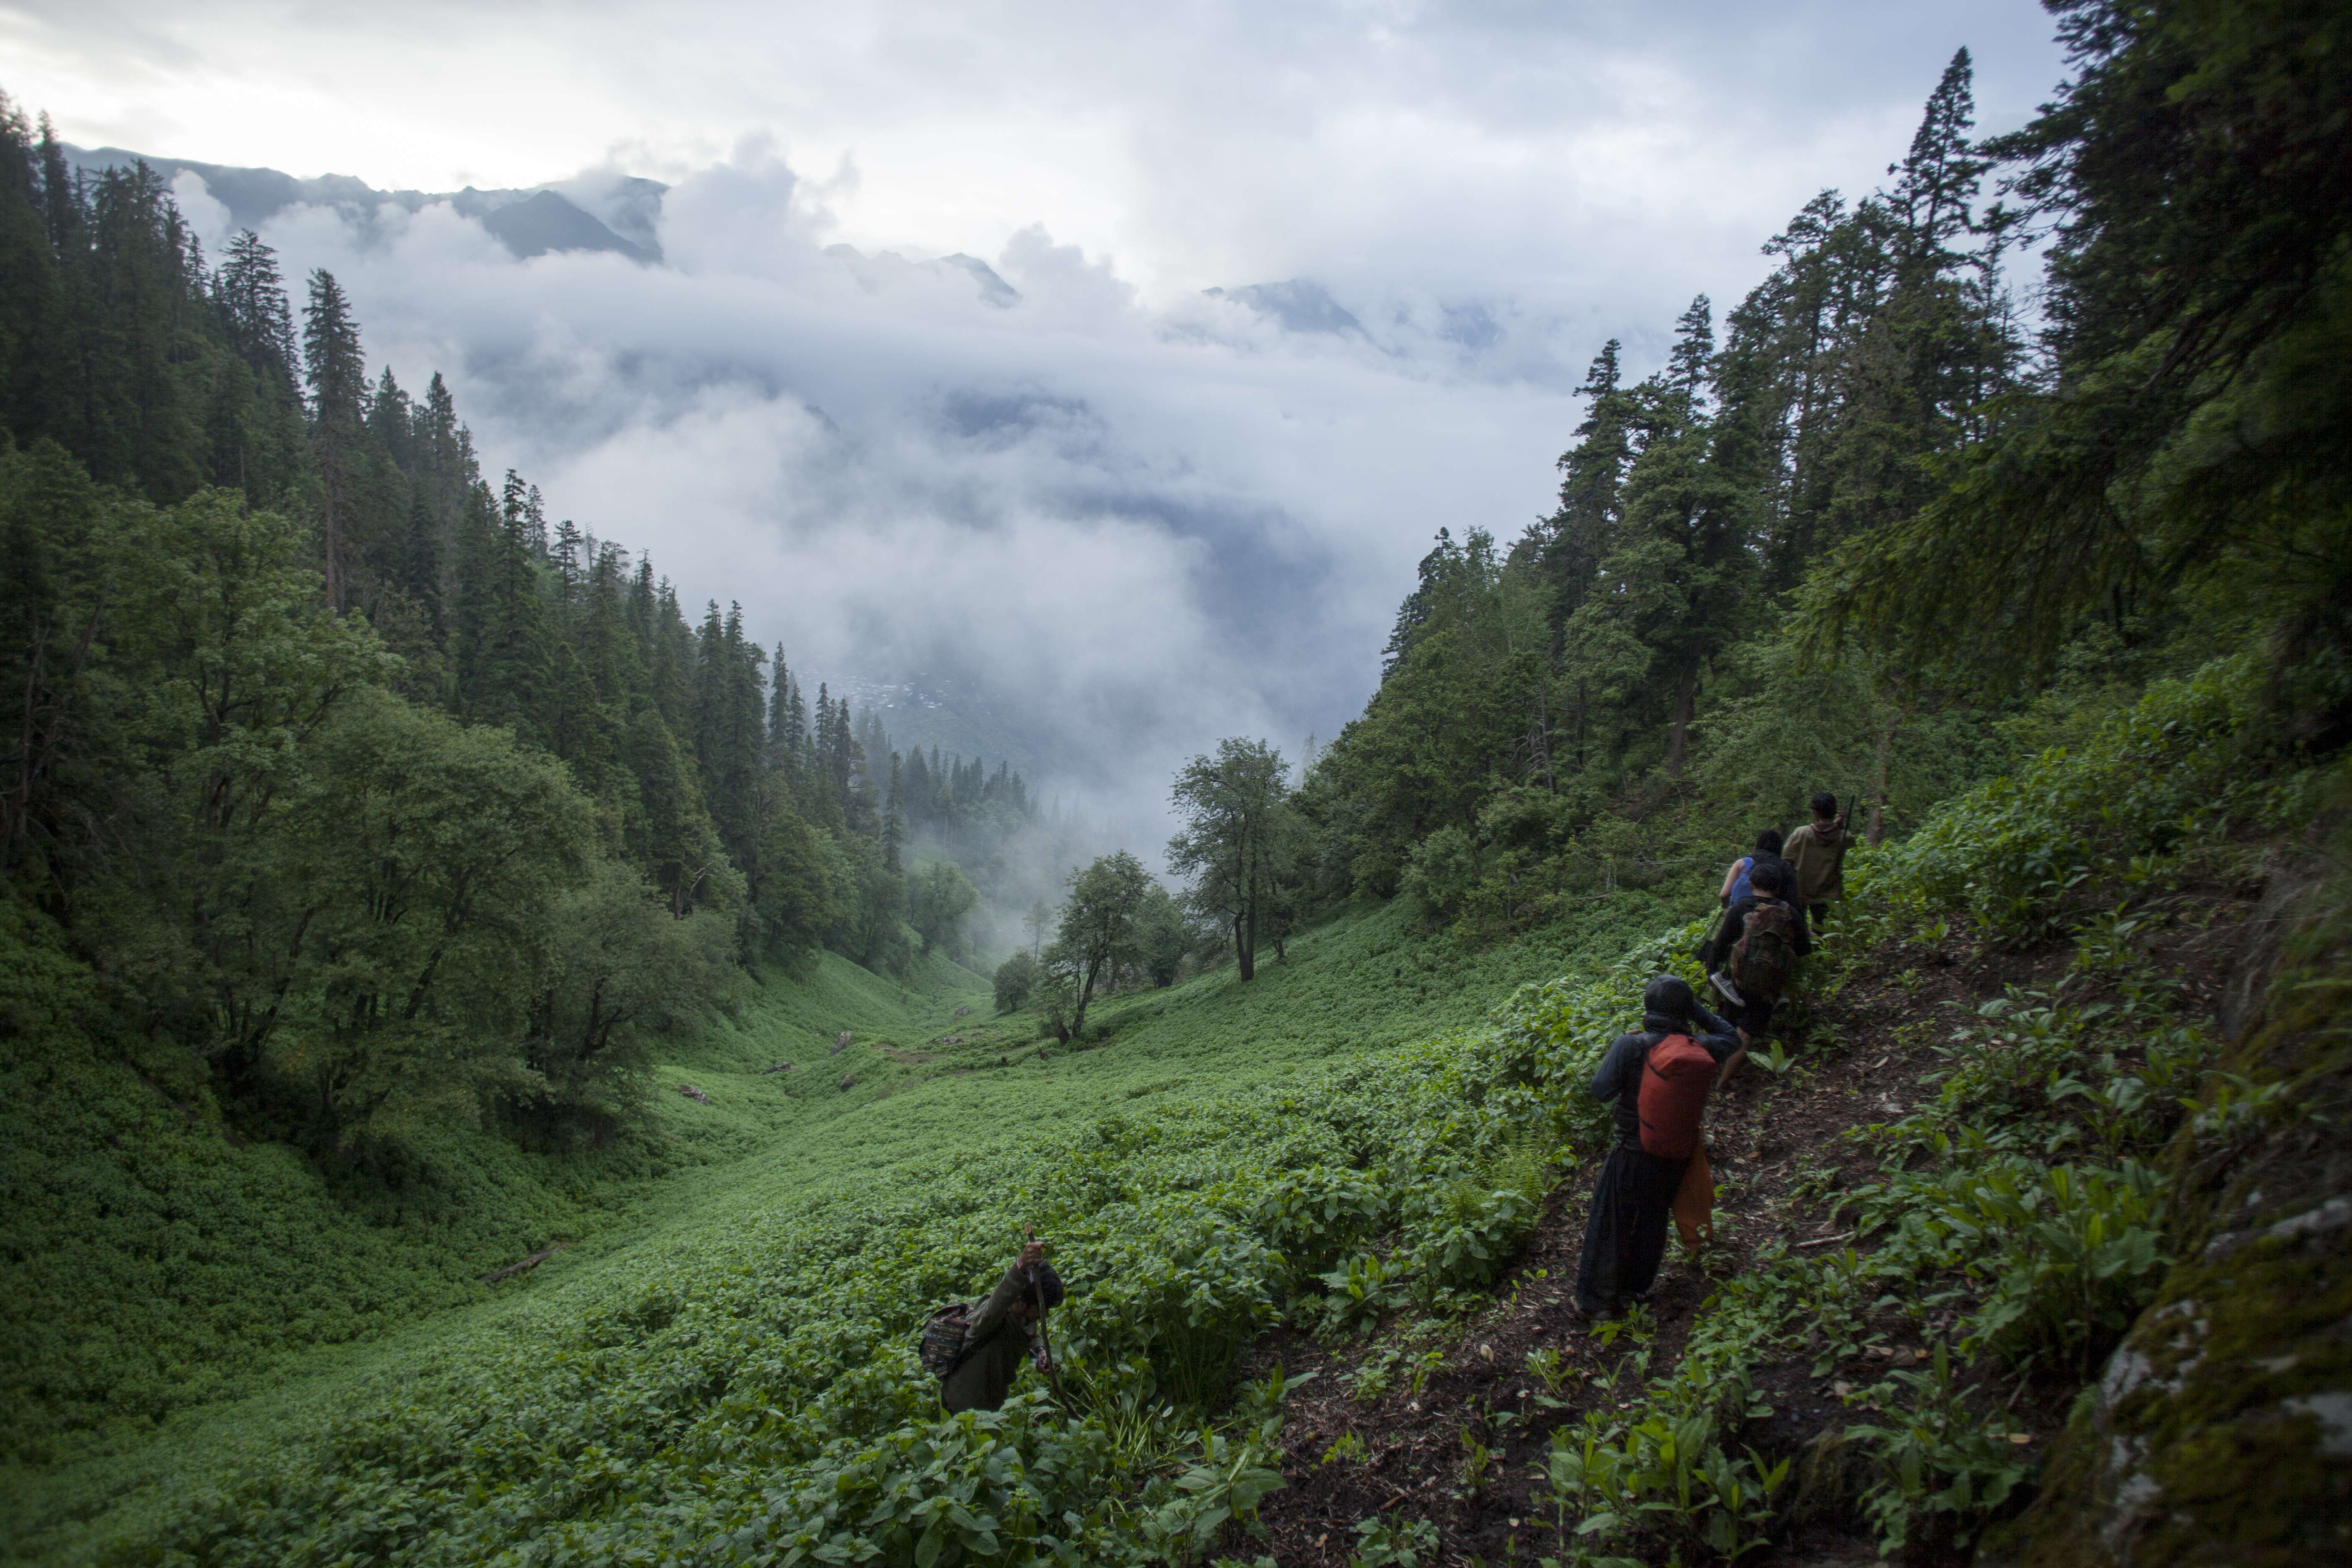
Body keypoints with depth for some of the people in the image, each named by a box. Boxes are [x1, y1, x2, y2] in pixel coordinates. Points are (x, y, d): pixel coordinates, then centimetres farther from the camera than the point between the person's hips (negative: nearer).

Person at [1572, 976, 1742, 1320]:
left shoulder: (1630, 1046, -22)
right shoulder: (1704, 1049, -11)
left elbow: (1601, 1091, -20)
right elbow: (1731, 1038, 11)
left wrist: (1616, 1054, -5)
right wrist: (1694, 1008, 6)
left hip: (1633, 1156, -3)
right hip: (1677, 1158, 4)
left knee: (1609, 1225, 12)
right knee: (1652, 1223, 23)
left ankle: (1597, 1301, 21)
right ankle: (1634, 1289, 38)